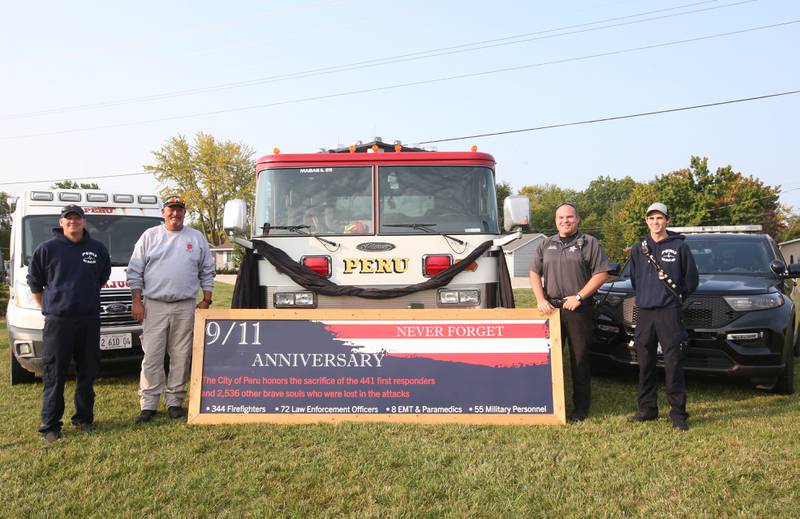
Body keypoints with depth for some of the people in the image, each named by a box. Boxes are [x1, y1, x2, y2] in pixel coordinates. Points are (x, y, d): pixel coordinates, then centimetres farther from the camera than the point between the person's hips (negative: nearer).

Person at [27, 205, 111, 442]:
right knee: (54, 376, -1)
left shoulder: (97, 249, 7)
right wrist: (49, 306, 7)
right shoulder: (47, 249, -1)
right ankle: (50, 425, 7)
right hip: (57, 321, -3)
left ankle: (84, 418, 22)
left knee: (88, 373, 10)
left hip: (89, 320, 3)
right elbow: (34, 283, 8)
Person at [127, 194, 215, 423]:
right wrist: (137, 301, -1)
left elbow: (207, 272, 13)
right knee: (152, 356, -2)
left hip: (185, 307, 1)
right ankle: (148, 404, 5)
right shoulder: (149, 236, 7)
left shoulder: (197, 238, 10)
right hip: (154, 305, -1)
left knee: (181, 357, 4)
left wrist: (206, 301, 5)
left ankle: (175, 401, 15)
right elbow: (135, 271, 7)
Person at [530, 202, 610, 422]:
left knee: (580, 359, 1)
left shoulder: (589, 243, 3)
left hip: (578, 308, -3)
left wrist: (578, 297, -11)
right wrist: (541, 299, -3)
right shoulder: (546, 245, 14)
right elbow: (534, 274, 12)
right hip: (550, 308, 4)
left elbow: (601, 274, -4)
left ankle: (581, 407, 9)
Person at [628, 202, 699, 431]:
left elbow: (691, 278, 6)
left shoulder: (679, 246, 0)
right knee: (645, 365, 9)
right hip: (644, 312, 4)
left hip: (670, 313, -4)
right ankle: (647, 409, 19)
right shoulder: (638, 249, 11)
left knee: (673, 365, -5)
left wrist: (677, 298, 11)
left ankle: (678, 413, 2)